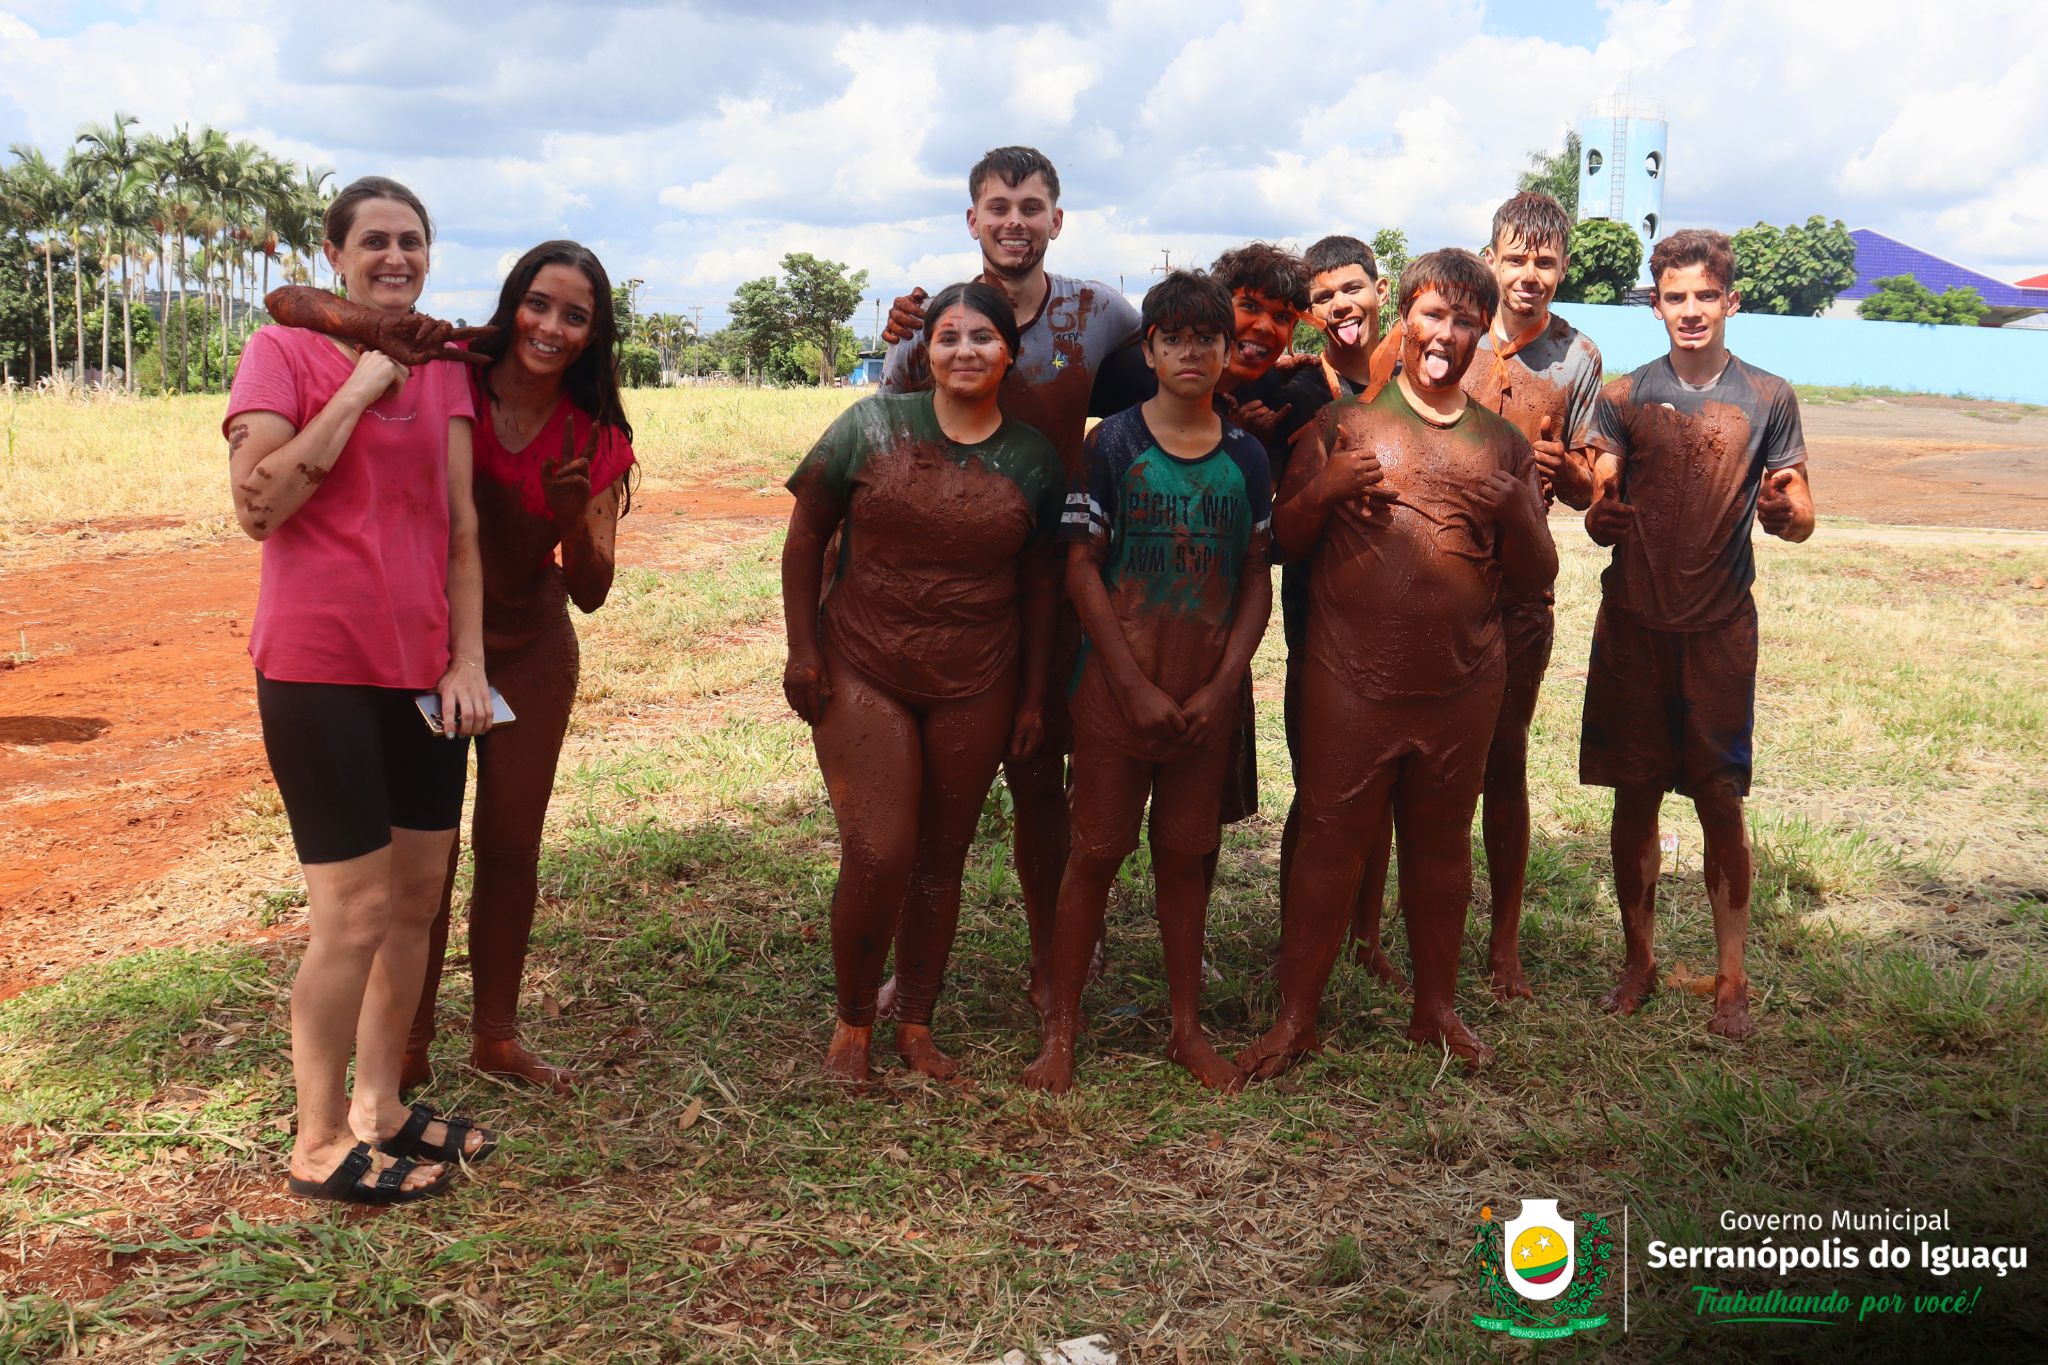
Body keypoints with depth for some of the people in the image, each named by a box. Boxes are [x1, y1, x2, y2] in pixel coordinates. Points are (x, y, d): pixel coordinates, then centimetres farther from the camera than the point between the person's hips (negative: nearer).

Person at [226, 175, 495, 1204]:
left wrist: (469, 658, 2)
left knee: (418, 894, 11)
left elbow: (460, 523, 9)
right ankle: (318, 1145, 12)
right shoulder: (282, 351, -4)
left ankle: (379, 1107, 28)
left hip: (423, 665, 6)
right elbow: (257, 506, -16)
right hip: (319, 666, -6)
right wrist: (355, 394, -16)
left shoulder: (441, 366, 12)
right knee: (356, 908, -4)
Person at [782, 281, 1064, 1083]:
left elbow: (1038, 584, 10)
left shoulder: (1032, 459, 4)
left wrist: (1032, 695, 9)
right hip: (862, 675, -2)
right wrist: (803, 648, -3)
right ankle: (852, 1023, 14)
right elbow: (806, 537, 3)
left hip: (975, 687, 2)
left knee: (941, 860, 9)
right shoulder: (872, 427, -1)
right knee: (877, 856, -9)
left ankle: (916, 1024, 26)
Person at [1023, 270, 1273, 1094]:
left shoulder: (1246, 457, 6)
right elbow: (1081, 571, -7)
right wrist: (1137, 688, -12)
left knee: (1185, 853, 12)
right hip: (1117, 686, -3)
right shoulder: (1113, 445, -4)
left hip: (1207, 695, 3)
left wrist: (1220, 687, -5)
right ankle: (1061, 1031, 13)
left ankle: (1187, 1027, 23)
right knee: (1097, 852, 2)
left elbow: (1257, 580, 6)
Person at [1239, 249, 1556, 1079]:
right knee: (1330, 841, 2)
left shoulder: (1503, 444, 11)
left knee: (1442, 845, 13)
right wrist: (1324, 488, -16)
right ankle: (1295, 1017, 14)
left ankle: (1435, 1008, 29)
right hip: (1351, 679, -2)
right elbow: (1285, 540, 4)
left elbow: (1537, 576, 10)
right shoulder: (1346, 421, 4)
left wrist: (1514, 510, -9)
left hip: (1463, 683, 3)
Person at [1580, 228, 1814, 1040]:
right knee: (1635, 797, 6)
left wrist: (1780, 511, -20)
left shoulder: (1767, 399, 3)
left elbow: (1802, 521, 4)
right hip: (1634, 623, 1)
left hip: (1720, 628, -1)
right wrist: (1602, 516, -22)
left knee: (1721, 801, -1)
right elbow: (1596, 518, 2)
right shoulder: (1625, 398, 5)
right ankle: (1638, 962, 21)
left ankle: (1731, 979, 12)